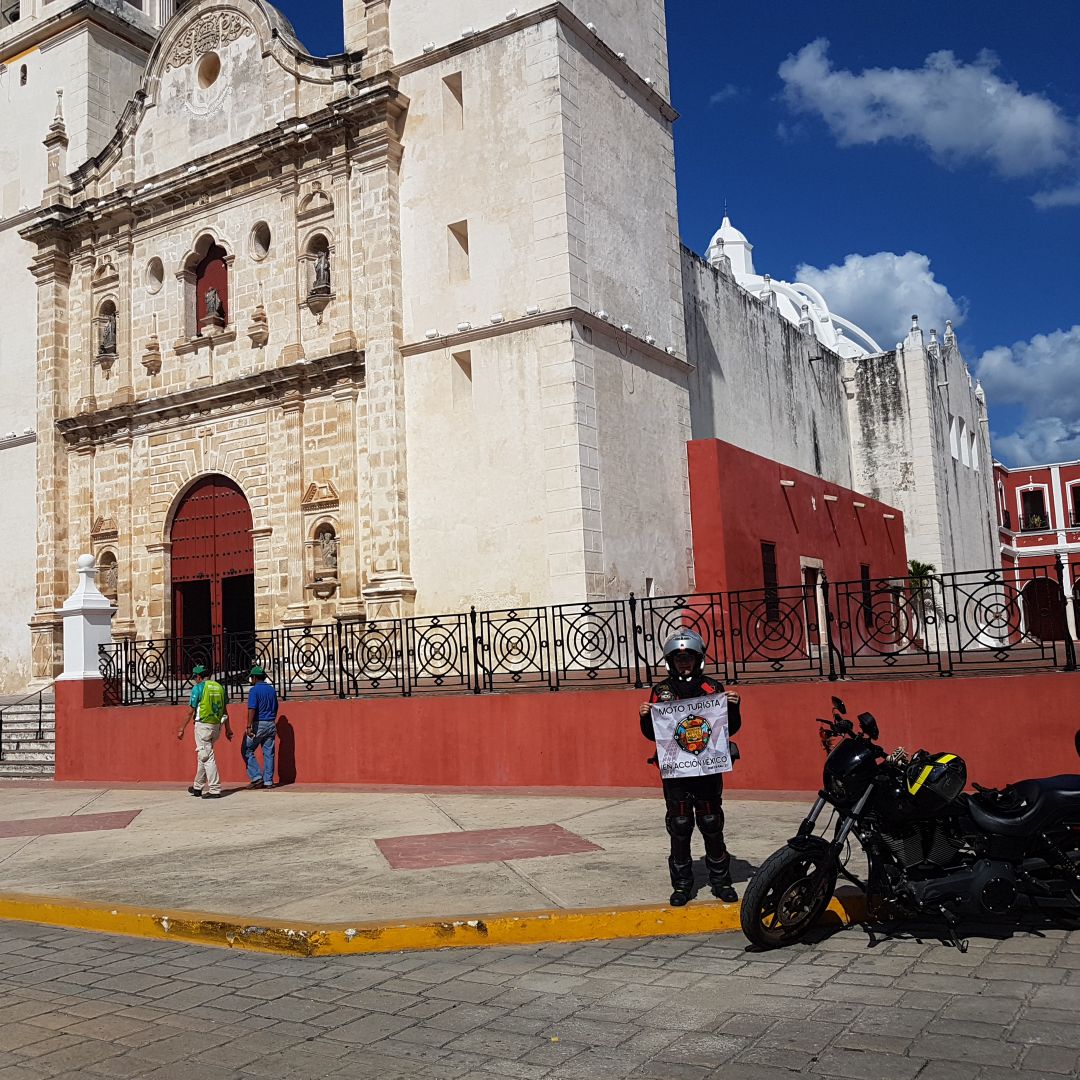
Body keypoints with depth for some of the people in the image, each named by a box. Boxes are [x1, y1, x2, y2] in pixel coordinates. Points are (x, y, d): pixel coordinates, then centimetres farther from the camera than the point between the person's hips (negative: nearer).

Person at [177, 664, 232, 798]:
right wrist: (228, 729, 19)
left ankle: (215, 789, -6)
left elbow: (191, 711, -8)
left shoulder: (198, 688, -8)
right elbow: (225, 710, 13)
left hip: (203, 725, -7)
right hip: (217, 726, 7)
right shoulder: (219, 687, 10)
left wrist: (182, 729, -2)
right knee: (203, 755, 19)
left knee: (207, 757, -3)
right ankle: (198, 787, 28)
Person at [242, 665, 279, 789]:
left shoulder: (254, 690, -10)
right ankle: (268, 781, 8)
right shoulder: (272, 690, 12)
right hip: (271, 725, 7)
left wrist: (249, 727, -21)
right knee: (269, 753, 7)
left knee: (247, 750, 5)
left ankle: (256, 777, -2)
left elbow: (252, 709, -19)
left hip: (258, 724, -6)